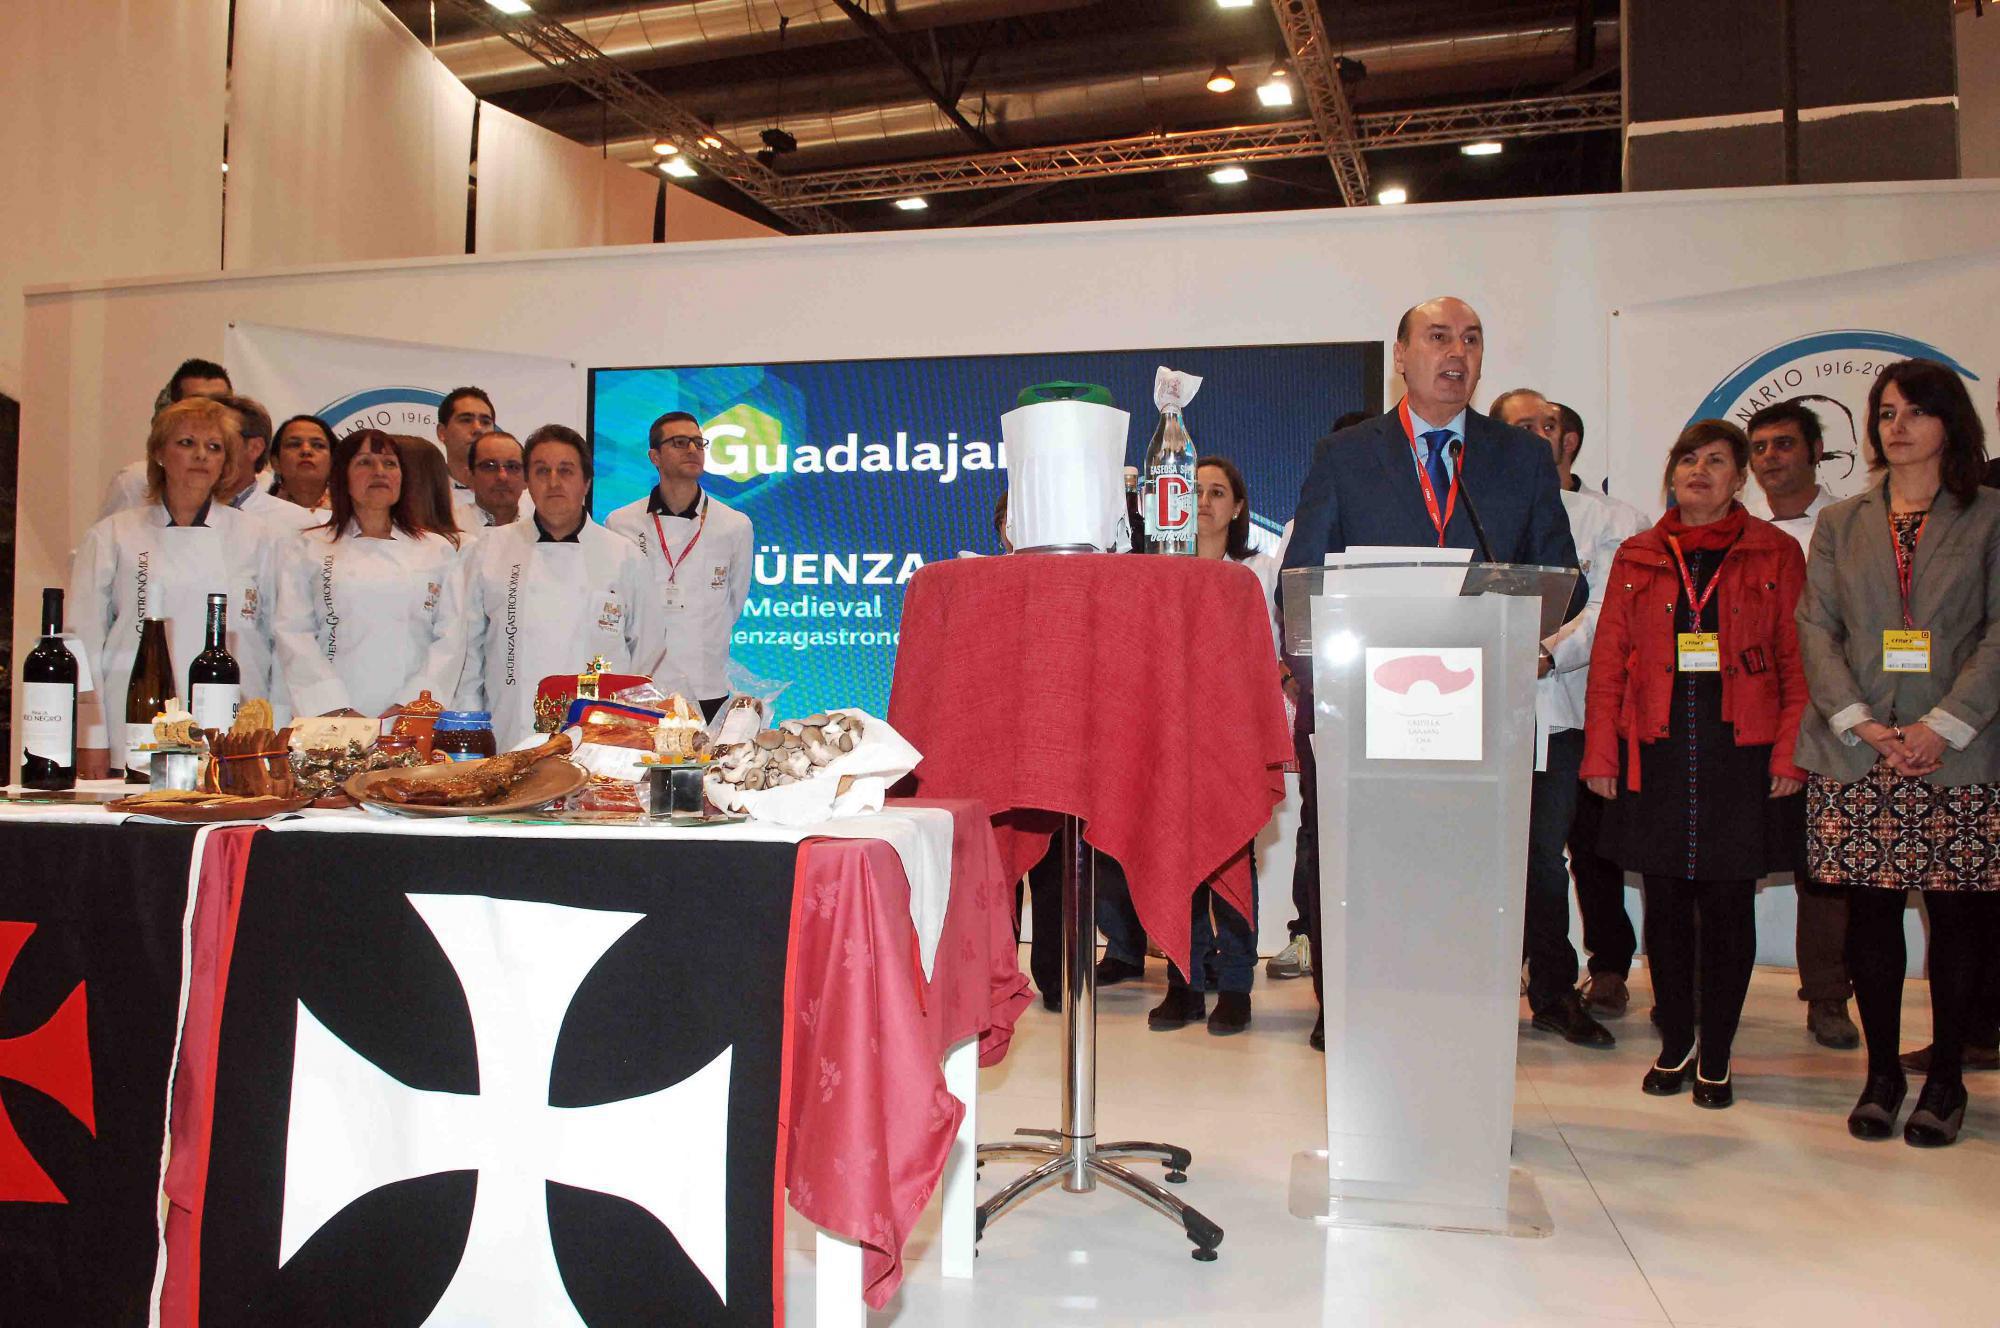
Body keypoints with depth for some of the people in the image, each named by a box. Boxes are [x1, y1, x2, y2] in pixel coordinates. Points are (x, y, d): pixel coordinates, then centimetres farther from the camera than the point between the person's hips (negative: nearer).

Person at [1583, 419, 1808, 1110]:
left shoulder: (1775, 553, 6)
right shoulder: (1637, 558, 10)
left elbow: (1798, 660, 2)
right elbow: (1609, 661, 8)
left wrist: (1789, 754, -6)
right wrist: (1600, 754, 2)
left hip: (1739, 755, -1)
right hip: (1655, 755, 2)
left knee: (1728, 909, 2)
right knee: (1665, 904, 6)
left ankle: (1715, 1059, 14)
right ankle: (1675, 1046, 20)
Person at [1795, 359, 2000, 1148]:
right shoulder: (1840, 524, 14)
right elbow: (1815, 626, 5)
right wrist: (1859, 720, -9)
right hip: (1855, 755, 2)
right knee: (1870, 911, 3)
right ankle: (1881, 1073, 15)